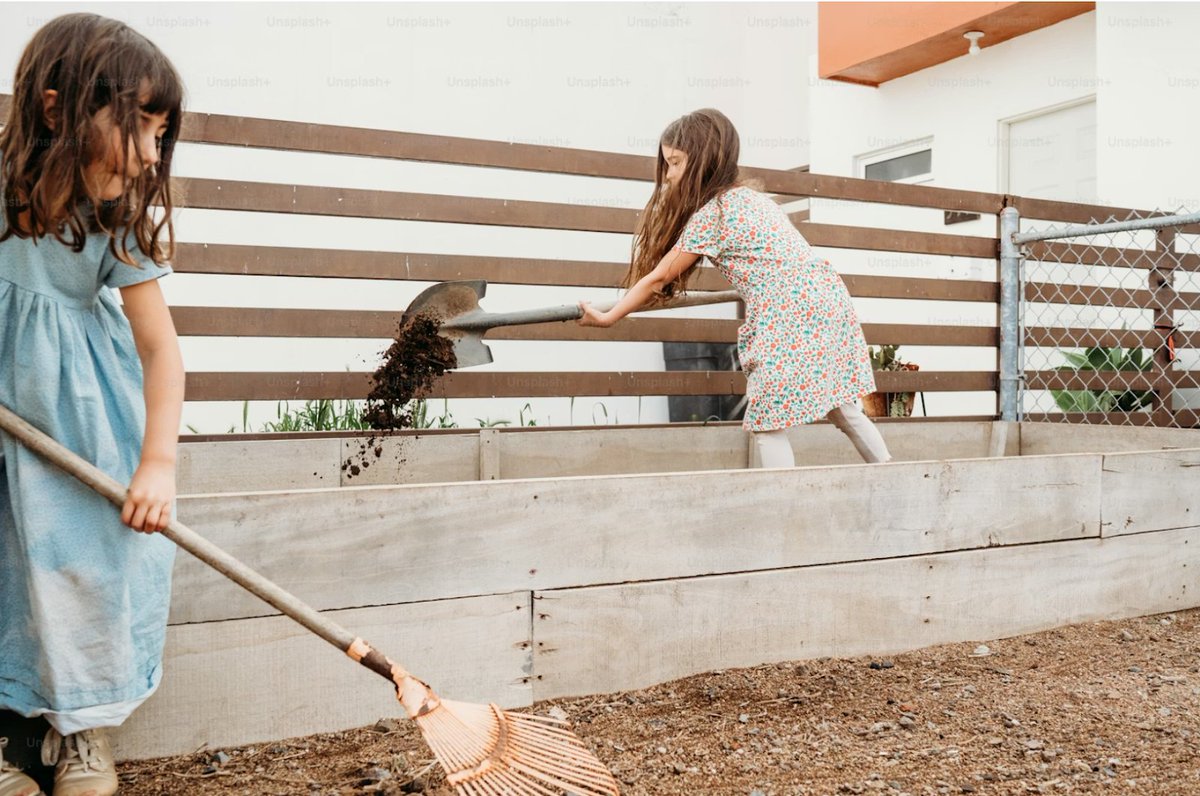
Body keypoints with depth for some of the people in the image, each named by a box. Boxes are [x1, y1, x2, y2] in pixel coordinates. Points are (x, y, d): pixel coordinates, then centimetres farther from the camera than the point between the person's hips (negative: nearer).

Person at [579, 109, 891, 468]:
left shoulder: (708, 215, -6)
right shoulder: (748, 196, 19)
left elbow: (658, 278, 0)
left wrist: (607, 317, 10)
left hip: (790, 315, -9)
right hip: (825, 297, 9)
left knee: (767, 424, -3)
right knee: (842, 409, 20)